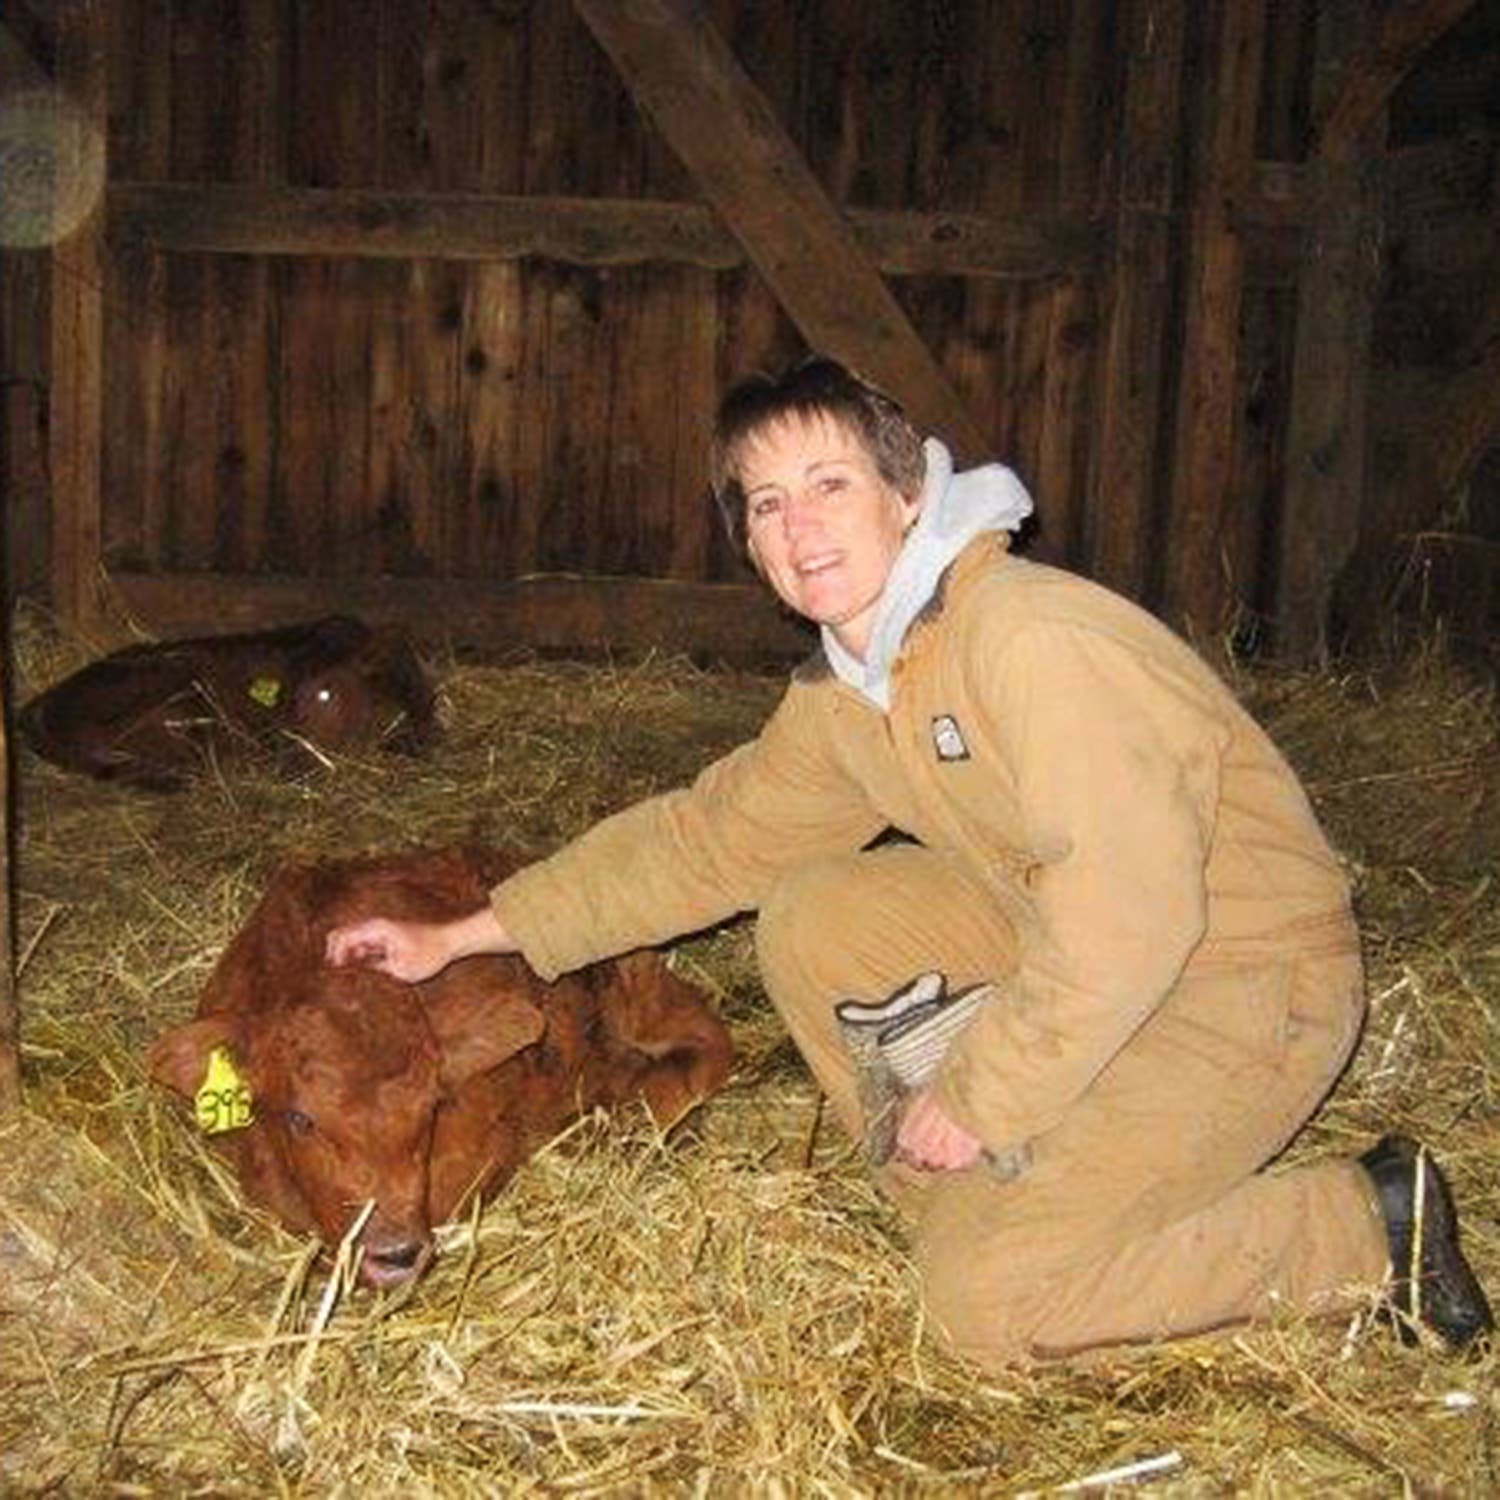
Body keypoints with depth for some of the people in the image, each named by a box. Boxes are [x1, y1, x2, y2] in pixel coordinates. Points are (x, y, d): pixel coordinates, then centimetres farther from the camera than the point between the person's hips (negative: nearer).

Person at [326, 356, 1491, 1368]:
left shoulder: (1028, 637, -26)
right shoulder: (842, 695, 3)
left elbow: (1129, 913, -30)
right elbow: (704, 837, 11)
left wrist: (980, 1095, -19)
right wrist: (459, 937, 10)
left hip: (1245, 978, -8)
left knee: (986, 1297, -15)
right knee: (809, 922, 1)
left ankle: (1371, 1223, -1)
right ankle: (983, 1200, 9)